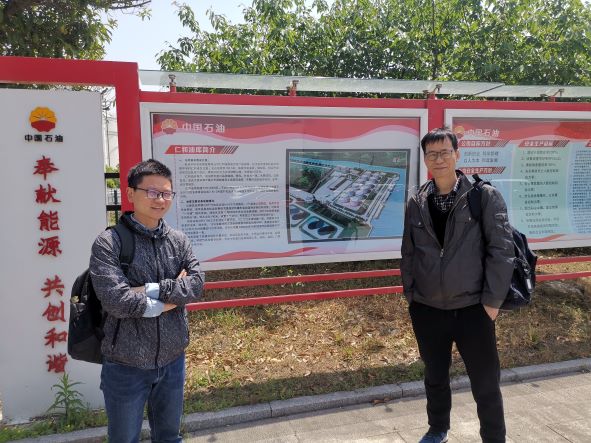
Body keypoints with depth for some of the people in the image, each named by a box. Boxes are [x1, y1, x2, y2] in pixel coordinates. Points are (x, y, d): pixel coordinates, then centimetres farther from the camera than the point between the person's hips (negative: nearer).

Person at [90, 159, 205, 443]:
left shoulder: (178, 240, 1)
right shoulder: (109, 243, -14)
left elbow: (196, 284, -10)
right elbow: (115, 300, -25)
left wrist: (152, 290, -21)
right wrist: (173, 295, -15)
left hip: (172, 360, 4)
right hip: (126, 366, -4)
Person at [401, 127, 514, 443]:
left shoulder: (485, 196, -6)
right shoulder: (416, 203, 2)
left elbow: (501, 249, -9)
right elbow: (408, 253, 7)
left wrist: (493, 300, -11)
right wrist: (410, 295, 4)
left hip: (473, 309, -3)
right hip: (426, 310, 3)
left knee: (486, 384, 8)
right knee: (435, 377, 21)